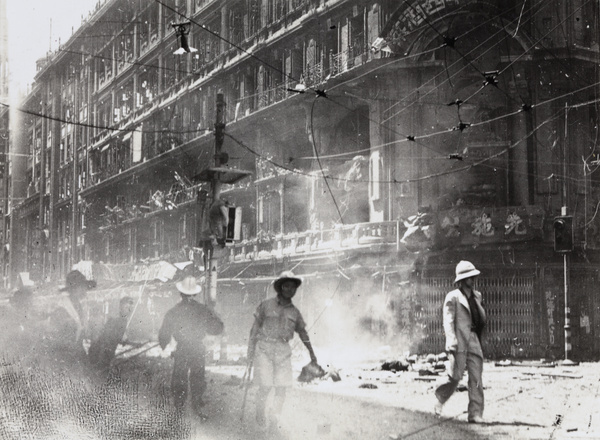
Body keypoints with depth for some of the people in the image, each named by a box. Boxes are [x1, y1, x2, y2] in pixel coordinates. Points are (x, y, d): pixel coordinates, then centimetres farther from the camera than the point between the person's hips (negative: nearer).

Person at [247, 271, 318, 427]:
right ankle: (260, 419, 9)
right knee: (265, 387, -7)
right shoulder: (266, 305, 1)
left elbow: (302, 332, 19)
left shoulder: (294, 312, 11)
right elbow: (255, 328, 2)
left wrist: (312, 353, 18)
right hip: (264, 348, -3)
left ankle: (277, 420, 14)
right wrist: (250, 351, -2)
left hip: (283, 350, 4)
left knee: (282, 388, 0)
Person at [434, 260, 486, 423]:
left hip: (474, 342, 6)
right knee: (455, 376, -9)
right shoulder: (452, 297, -1)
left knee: (476, 379, -2)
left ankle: (475, 414, -1)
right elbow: (448, 321, -9)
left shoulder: (477, 296, 18)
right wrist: (452, 341, -19)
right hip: (459, 342, -6)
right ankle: (440, 398, 19)